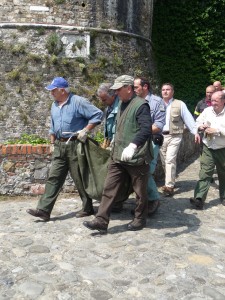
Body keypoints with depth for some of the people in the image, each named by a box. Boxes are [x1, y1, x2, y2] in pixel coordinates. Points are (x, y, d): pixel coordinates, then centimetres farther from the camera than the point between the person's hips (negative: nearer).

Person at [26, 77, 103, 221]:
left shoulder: (78, 102, -12)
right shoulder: (55, 105, 13)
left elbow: (98, 114, -15)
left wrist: (85, 130, -20)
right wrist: (53, 144, 18)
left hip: (75, 145, -7)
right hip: (60, 146, 7)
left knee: (80, 178, 2)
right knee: (54, 178, 4)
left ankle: (88, 208, 17)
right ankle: (44, 209, 6)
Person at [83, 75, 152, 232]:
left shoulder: (141, 105, -16)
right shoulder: (122, 103, 13)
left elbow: (146, 129, -31)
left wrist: (132, 146, -43)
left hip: (136, 157, -8)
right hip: (118, 155, 8)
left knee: (140, 191, 10)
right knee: (110, 188, 5)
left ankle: (140, 219, 28)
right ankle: (101, 221, 10)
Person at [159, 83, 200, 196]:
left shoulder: (180, 104, 1)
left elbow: (188, 118, -1)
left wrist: (195, 132, -8)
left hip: (174, 136, -4)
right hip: (160, 136, 4)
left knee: (170, 160, -12)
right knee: (164, 161, 9)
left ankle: (169, 186, -8)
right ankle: (170, 181, 26)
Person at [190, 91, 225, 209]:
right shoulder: (207, 111, 2)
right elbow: (197, 122, 13)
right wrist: (200, 126, -8)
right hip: (208, 148, 2)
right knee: (204, 173, -6)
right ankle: (199, 199, -9)